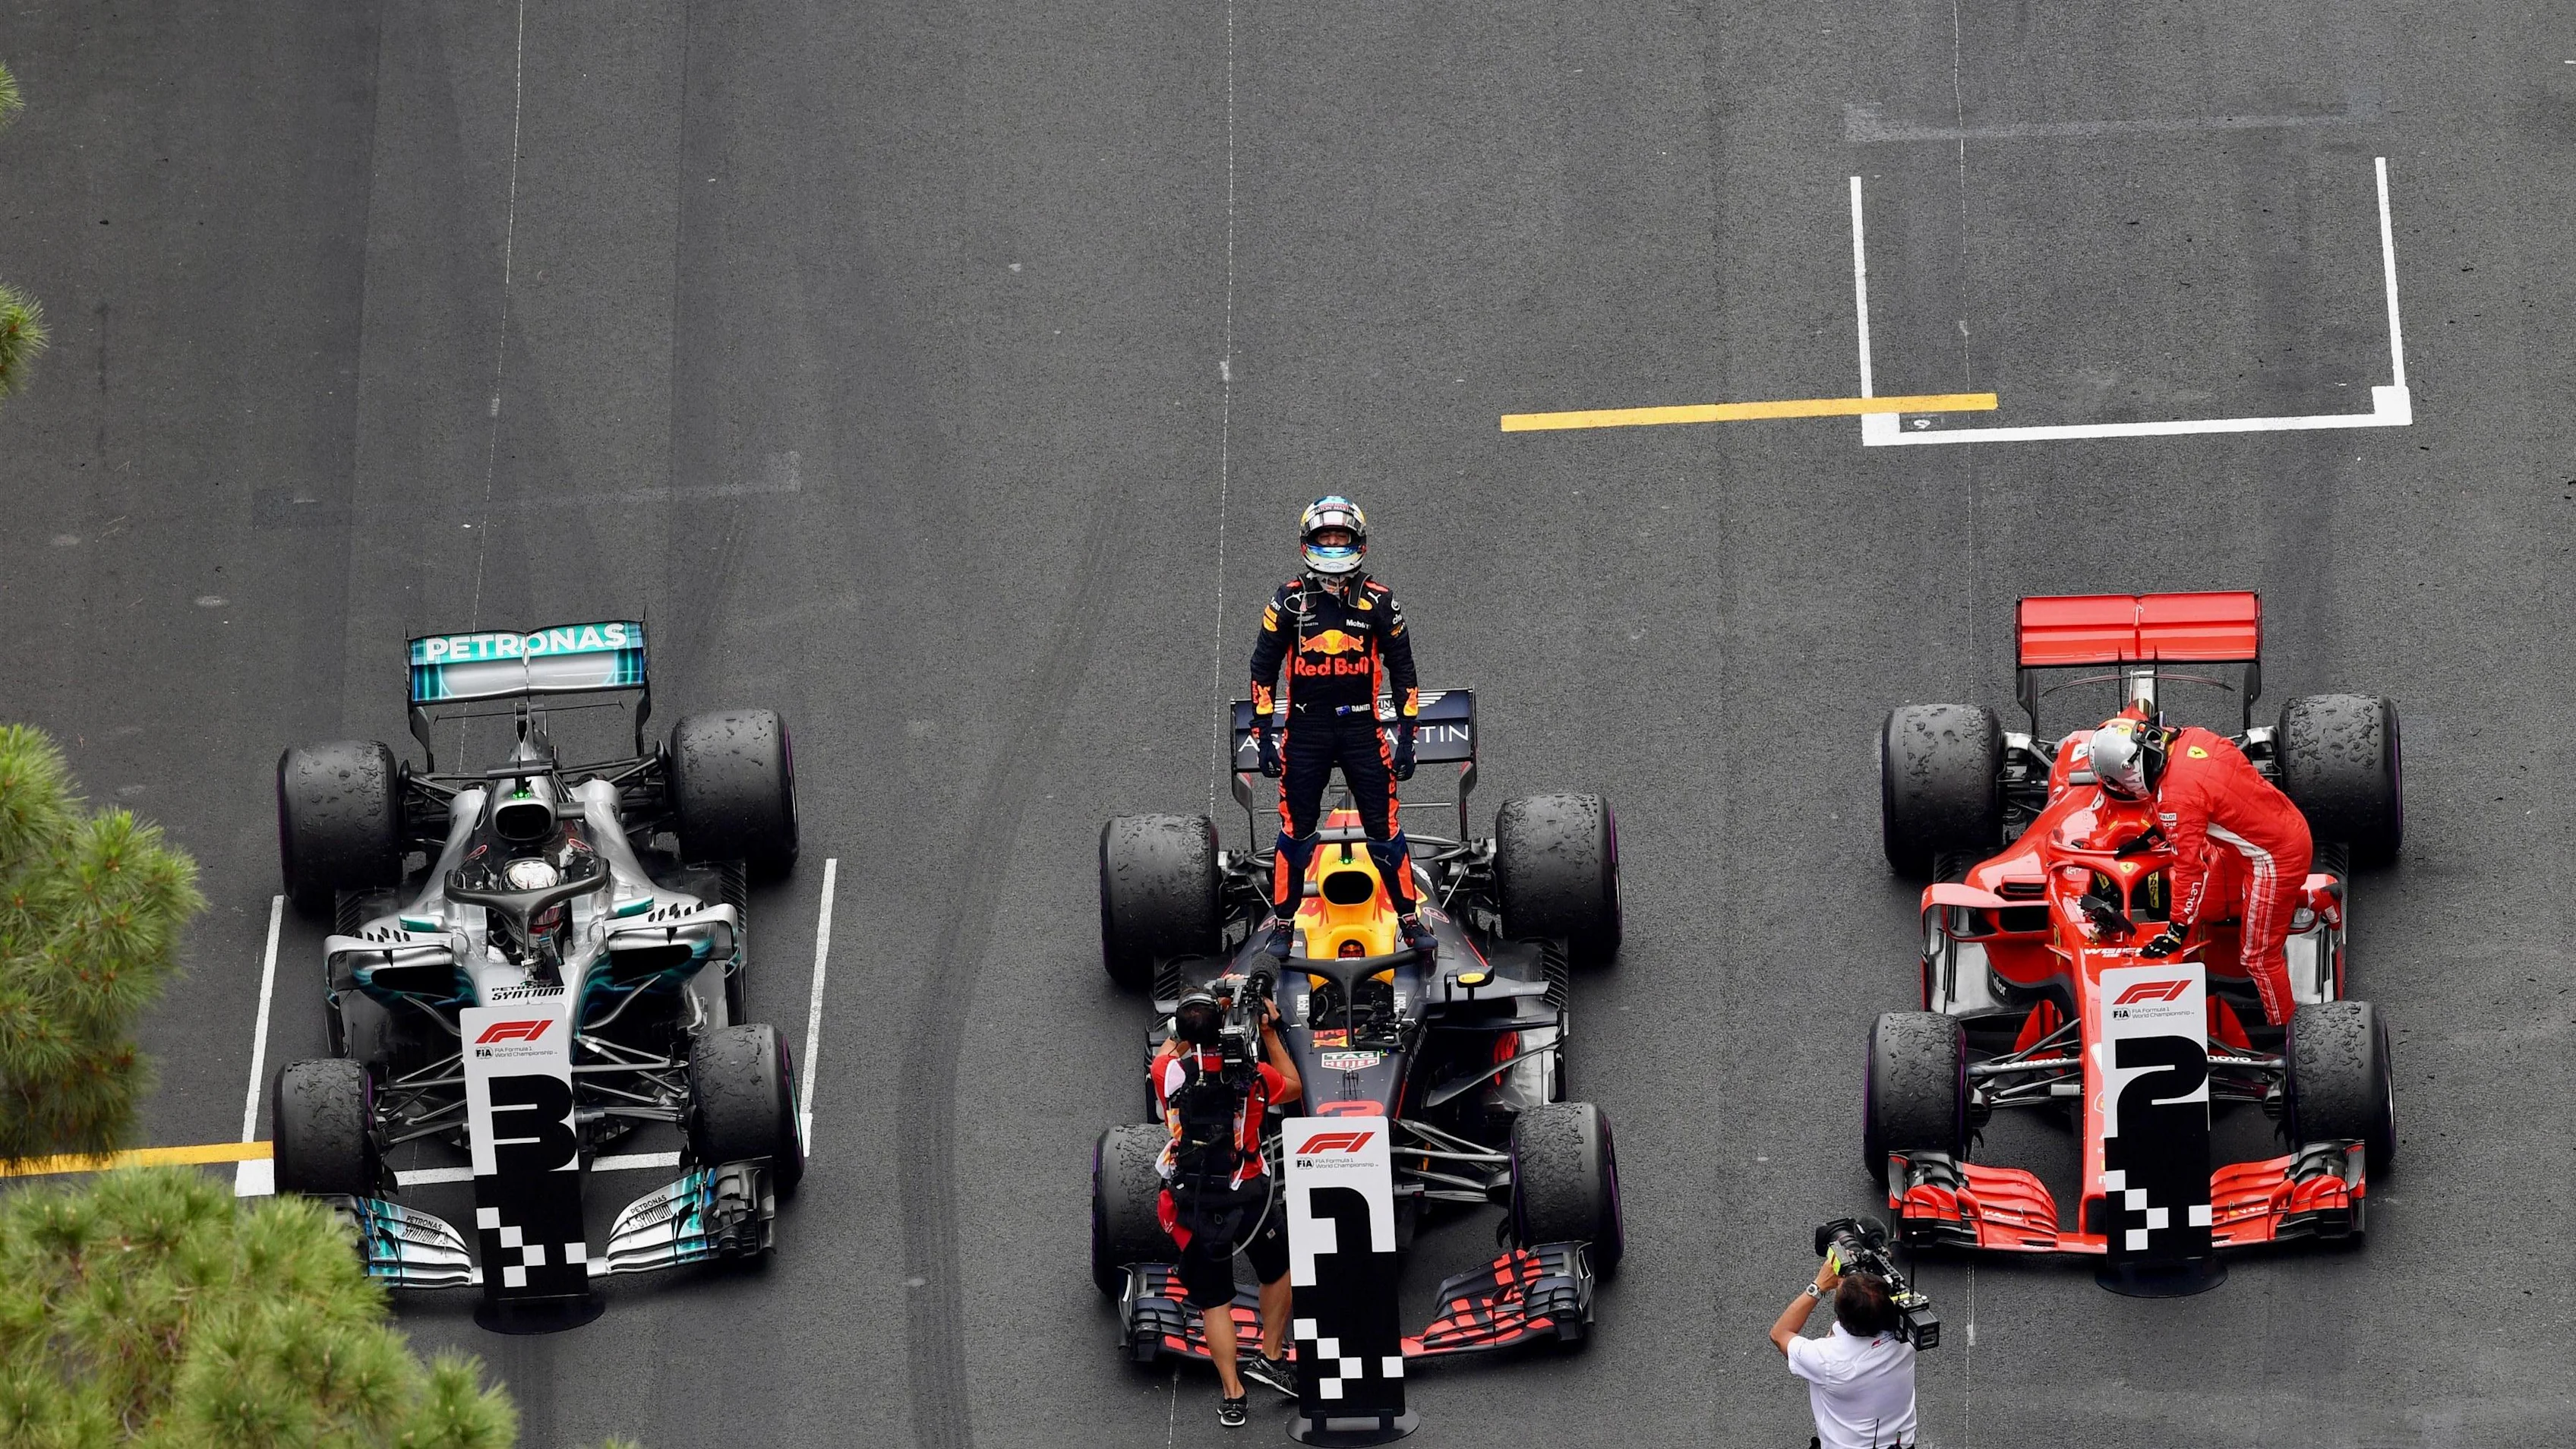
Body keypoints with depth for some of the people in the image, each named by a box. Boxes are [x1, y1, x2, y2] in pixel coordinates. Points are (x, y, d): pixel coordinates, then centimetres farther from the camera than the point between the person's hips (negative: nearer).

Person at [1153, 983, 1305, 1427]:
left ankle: (1231, 1395, 13)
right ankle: (1272, 1357, 30)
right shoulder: (1254, 1076, -9)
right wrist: (1270, 1032, 19)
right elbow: (1294, 1088, 15)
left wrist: (1214, 1011, 28)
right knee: (1278, 1269, 27)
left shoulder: (1168, 1072, -7)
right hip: (1247, 1196, -1)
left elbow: (1172, 1049, 21)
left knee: (1213, 1299, 12)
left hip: (1191, 1204, 1)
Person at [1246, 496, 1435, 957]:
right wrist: (1264, 735, 0)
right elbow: (1263, 668, 5)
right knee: (1296, 830, 1)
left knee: (1385, 828, -1)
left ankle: (1409, 919, 11)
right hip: (1304, 731, 0)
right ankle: (1283, 924, 12)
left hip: (1361, 729, 0)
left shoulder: (1378, 602, 2)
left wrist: (1407, 735, 3)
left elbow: (1402, 670, 7)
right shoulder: (1288, 600, 1)